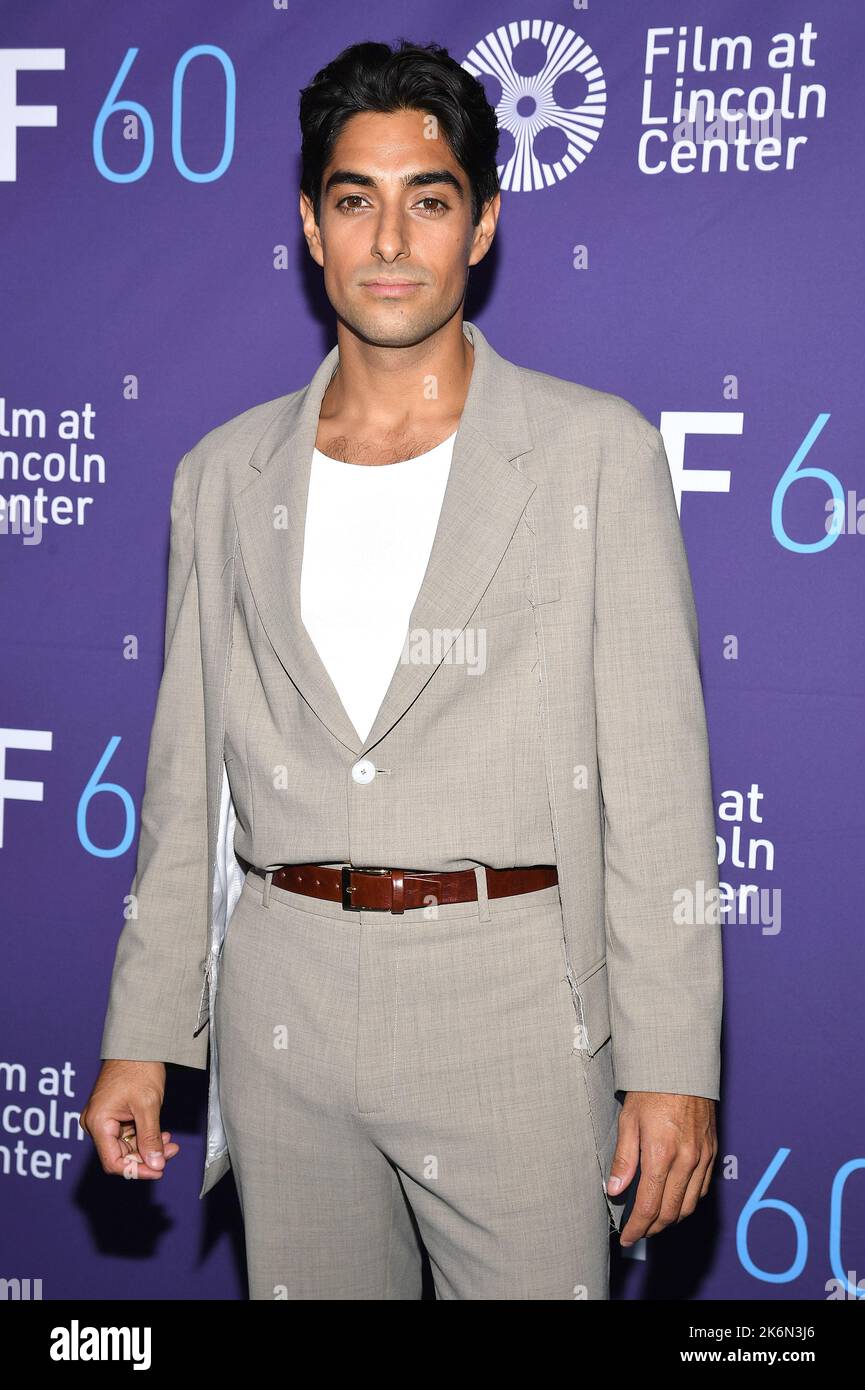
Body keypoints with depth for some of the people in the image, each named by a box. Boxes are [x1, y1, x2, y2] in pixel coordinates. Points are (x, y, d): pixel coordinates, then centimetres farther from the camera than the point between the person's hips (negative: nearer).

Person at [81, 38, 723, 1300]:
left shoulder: (596, 451, 0)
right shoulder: (224, 475, 9)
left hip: (513, 1010, -3)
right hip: (282, 1014, 3)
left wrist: (673, 1064, -8)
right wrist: (140, 1039, 9)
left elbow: (657, 780, -3)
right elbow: (187, 782, 12)